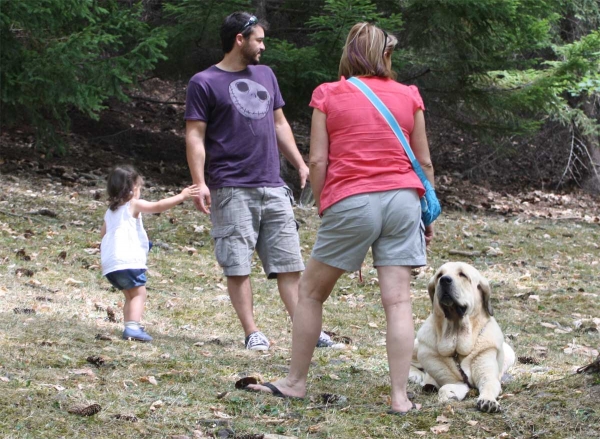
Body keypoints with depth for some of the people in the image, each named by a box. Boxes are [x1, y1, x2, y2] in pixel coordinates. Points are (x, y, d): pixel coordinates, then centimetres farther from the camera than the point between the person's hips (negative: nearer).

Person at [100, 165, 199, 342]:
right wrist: (181, 196, -13)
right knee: (139, 293, -9)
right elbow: (159, 206, -13)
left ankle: (129, 327, 11)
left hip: (110, 264, 8)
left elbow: (103, 233, 33)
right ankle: (133, 327, -25)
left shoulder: (110, 211, 21)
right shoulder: (134, 205, -2)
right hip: (128, 260, -8)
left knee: (131, 295, 18)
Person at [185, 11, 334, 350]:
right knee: (238, 266, -3)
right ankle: (252, 333, 2)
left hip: (273, 188, 6)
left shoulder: (265, 75, 16)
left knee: (290, 262, 3)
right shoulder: (204, 83, -2)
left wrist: (301, 164, 16)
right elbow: (195, 136, -6)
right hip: (232, 191, -5)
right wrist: (199, 183, -15)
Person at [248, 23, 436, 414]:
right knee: (398, 300, 0)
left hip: (351, 202, -2)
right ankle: (400, 396, -3)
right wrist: (429, 215, 19)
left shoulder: (328, 95, 5)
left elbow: (318, 160, -1)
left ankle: (296, 382, 20)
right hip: (402, 199, 2)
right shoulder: (408, 96, 10)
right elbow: (424, 163, 11)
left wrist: (322, 208, 8)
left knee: (311, 292, 13)